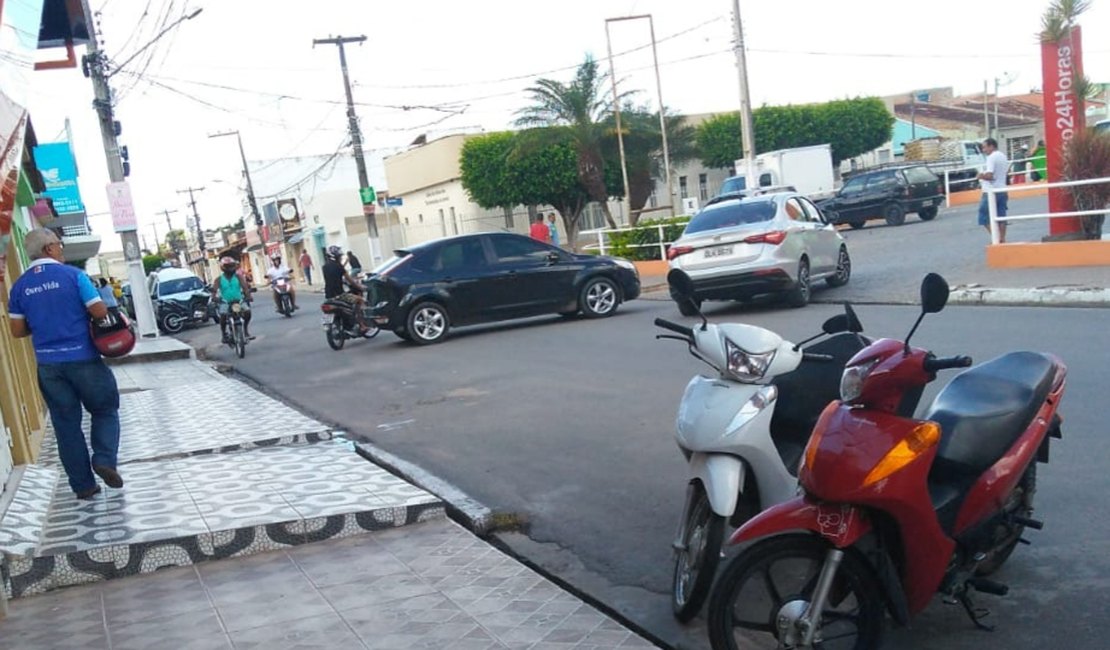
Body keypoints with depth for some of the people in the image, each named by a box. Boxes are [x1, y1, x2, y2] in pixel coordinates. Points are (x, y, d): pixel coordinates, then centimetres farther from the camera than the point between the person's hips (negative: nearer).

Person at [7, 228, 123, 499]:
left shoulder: (20, 286, 4)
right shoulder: (72, 275, -8)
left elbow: (18, 331, 6)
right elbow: (100, 312, -11)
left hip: (48, 364, 4)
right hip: (83, 358, -4)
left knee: (66, 423, 10)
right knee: (105, 410, 15)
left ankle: (83, 484, 13)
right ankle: (104, 460, -6)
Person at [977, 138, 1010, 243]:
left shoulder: (991, 157, -15)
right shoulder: (1003, 156, 14)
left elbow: (989, 175, -25)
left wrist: (980, 176, -6)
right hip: (1002, 190, 9)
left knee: (985, 218, -3)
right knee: (1001, 216, 9)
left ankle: (997, 238, -12)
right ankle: (1002, 239, 8)